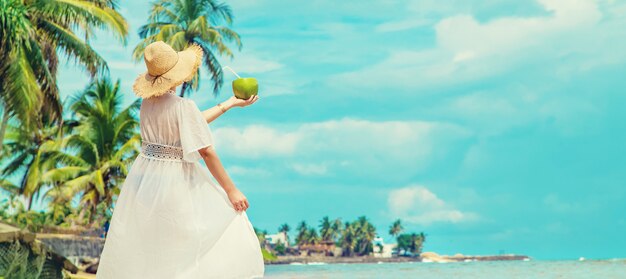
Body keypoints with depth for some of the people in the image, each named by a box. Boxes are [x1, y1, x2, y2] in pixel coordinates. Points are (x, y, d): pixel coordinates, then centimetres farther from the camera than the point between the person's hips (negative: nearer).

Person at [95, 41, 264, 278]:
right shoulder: (183, 106, -19)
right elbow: (207, 152, -19)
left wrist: (231, 103, 19)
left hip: (144, 178, 8)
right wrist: (231, 190, -12)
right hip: (177, 181, -7)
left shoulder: (147, 102, 3)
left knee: (138, 246, 16)